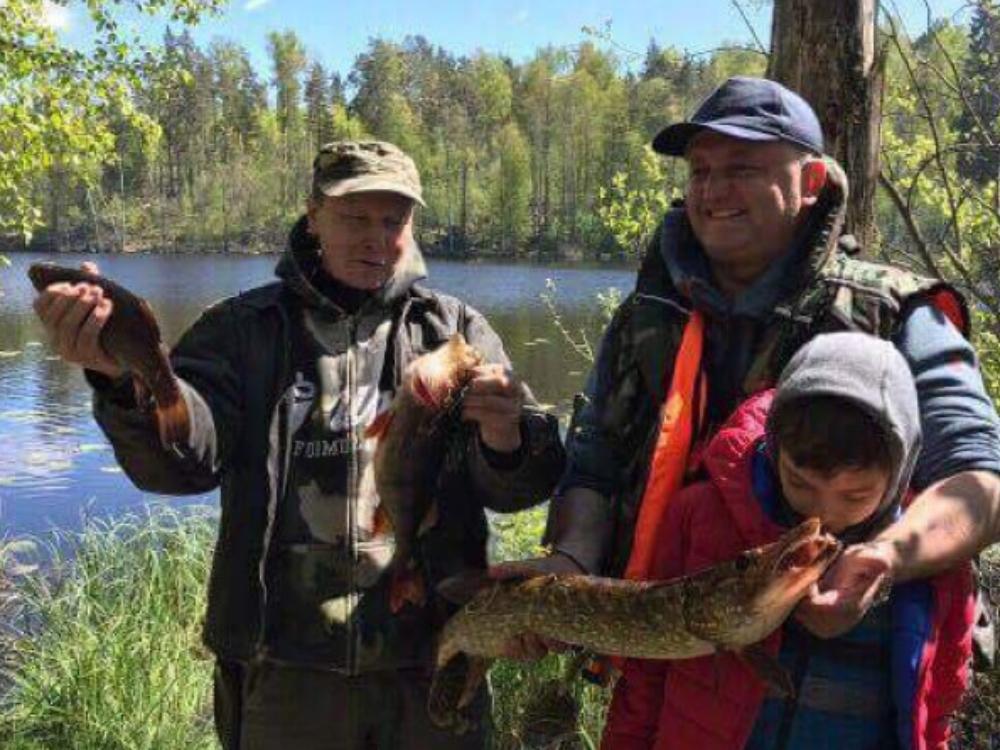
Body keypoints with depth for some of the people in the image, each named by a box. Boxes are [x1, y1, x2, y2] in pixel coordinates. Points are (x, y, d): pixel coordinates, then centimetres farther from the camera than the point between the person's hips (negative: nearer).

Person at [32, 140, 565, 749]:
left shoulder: (456, 329, 6)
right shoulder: (245, 327, 5)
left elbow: (517, 487, -2)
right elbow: (185, 457, -11)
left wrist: (507, 441, -26)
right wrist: (124, 376, -31)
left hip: (435, 664, 1)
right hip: (286, 669, -1)